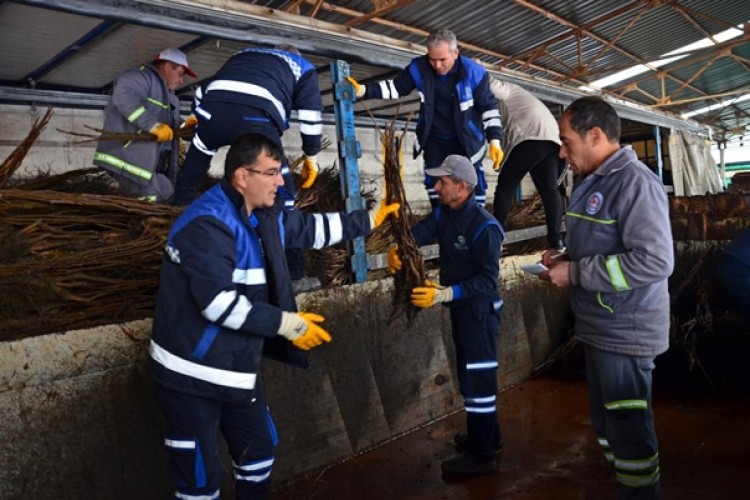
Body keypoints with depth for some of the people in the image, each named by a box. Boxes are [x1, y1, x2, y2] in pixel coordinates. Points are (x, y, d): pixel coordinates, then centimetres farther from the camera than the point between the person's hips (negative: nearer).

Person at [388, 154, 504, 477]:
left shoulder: (485, 227, -23)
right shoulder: (443, 214, 3)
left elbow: (488, 279, -26)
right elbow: (421, 231, -14)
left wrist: (445, 294, -36)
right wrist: (397, 249, -35)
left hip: (480, 310, -9)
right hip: (460, 307, 9)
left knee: (477, 379, 1)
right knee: (470, 374, 21)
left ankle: (482, 456, 15)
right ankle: (487, 436, 39)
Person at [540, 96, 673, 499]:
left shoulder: (635, 182, -18)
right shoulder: (591, 183, 12)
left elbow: (654, 261, -27)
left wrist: (576, 273, -22)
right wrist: (566, 260, 5)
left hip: (625, 332, -10)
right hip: (598, 327, 10)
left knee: (630, 430, 2)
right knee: (606, 420, 20)